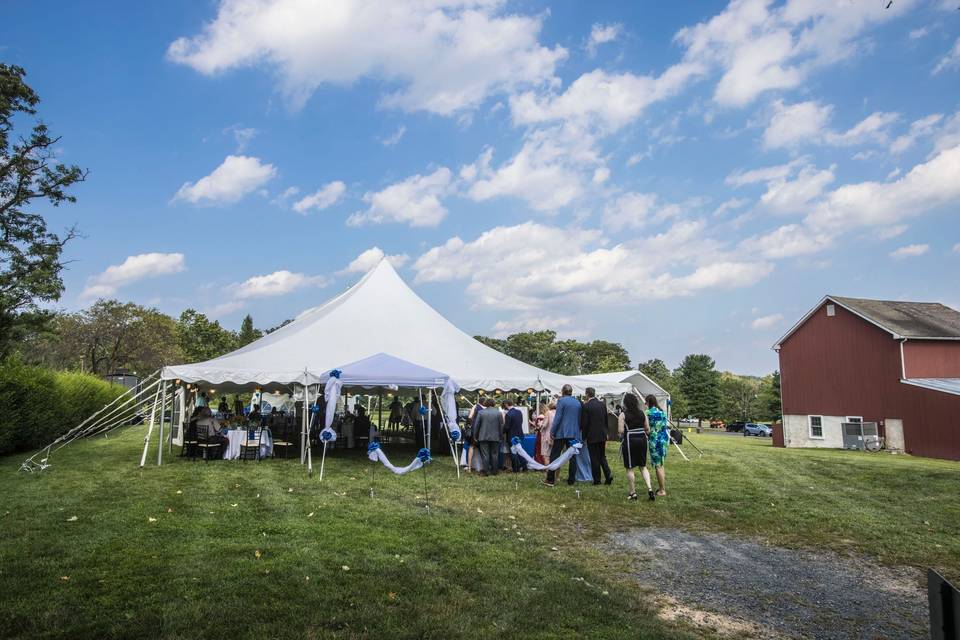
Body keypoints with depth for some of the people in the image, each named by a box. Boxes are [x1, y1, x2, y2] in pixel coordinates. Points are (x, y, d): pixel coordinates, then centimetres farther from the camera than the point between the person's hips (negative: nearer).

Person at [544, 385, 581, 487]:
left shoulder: (561, 400, -8)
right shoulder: (578, 402, 10)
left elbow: (557, 417, -13)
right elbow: (580, 418, 13)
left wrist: (552, 431, -9)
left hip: (562, 432, -5)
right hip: (574, 433, 5)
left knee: (554, 455, 0)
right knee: (572, 456, 9)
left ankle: (550, 479, -1)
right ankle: (571, 479, 9)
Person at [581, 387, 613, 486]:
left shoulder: (586, 406, -13)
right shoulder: (602, 404, 4)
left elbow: (584, 423, -11)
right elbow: (606, 420, 10)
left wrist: (584, 436, 0)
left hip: (592, 436, -5)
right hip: (602, 435, 5)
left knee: (594, 458, 3)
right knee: (602, 456, 16)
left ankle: (597, 480, 8)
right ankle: (608, 475, 3)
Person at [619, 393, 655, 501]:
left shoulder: (623, 415, -9)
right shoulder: (642, 413, 4)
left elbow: (621, 431, -13)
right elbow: (648, 429, 6)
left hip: (629, 441, -5)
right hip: (642, 440, 5)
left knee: (630, 468, 6)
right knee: (643, 466, 16)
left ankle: (633, 492, 11)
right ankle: (649, 488, 2)